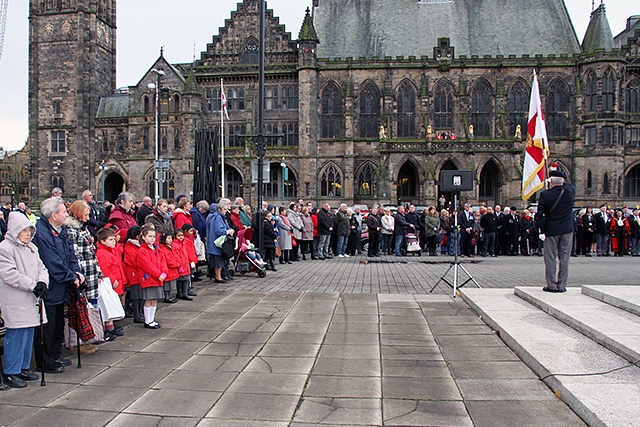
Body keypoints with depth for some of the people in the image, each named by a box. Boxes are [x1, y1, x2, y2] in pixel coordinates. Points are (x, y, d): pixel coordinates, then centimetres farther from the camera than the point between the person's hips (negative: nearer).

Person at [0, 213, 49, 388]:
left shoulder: (31, 248, 15)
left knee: (29, 335, 13)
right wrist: (33, 286, -20)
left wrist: (42, 282, -9)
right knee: (16, 336, -4)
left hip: (31, 301, 8)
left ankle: (24, 367, 25)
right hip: (14, 303, -8)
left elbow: (41, 268, 12)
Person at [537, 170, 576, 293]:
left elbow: (540, 214, -10)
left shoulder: (545, 195, -10)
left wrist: (542, 231, -4)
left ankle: (551, 285, 6)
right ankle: (562, 286, 10)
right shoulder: (570, 191, -5)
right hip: (567, 230, 2)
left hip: (551, 230, -2)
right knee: (564, 258, 7)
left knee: (550, 259, 4)